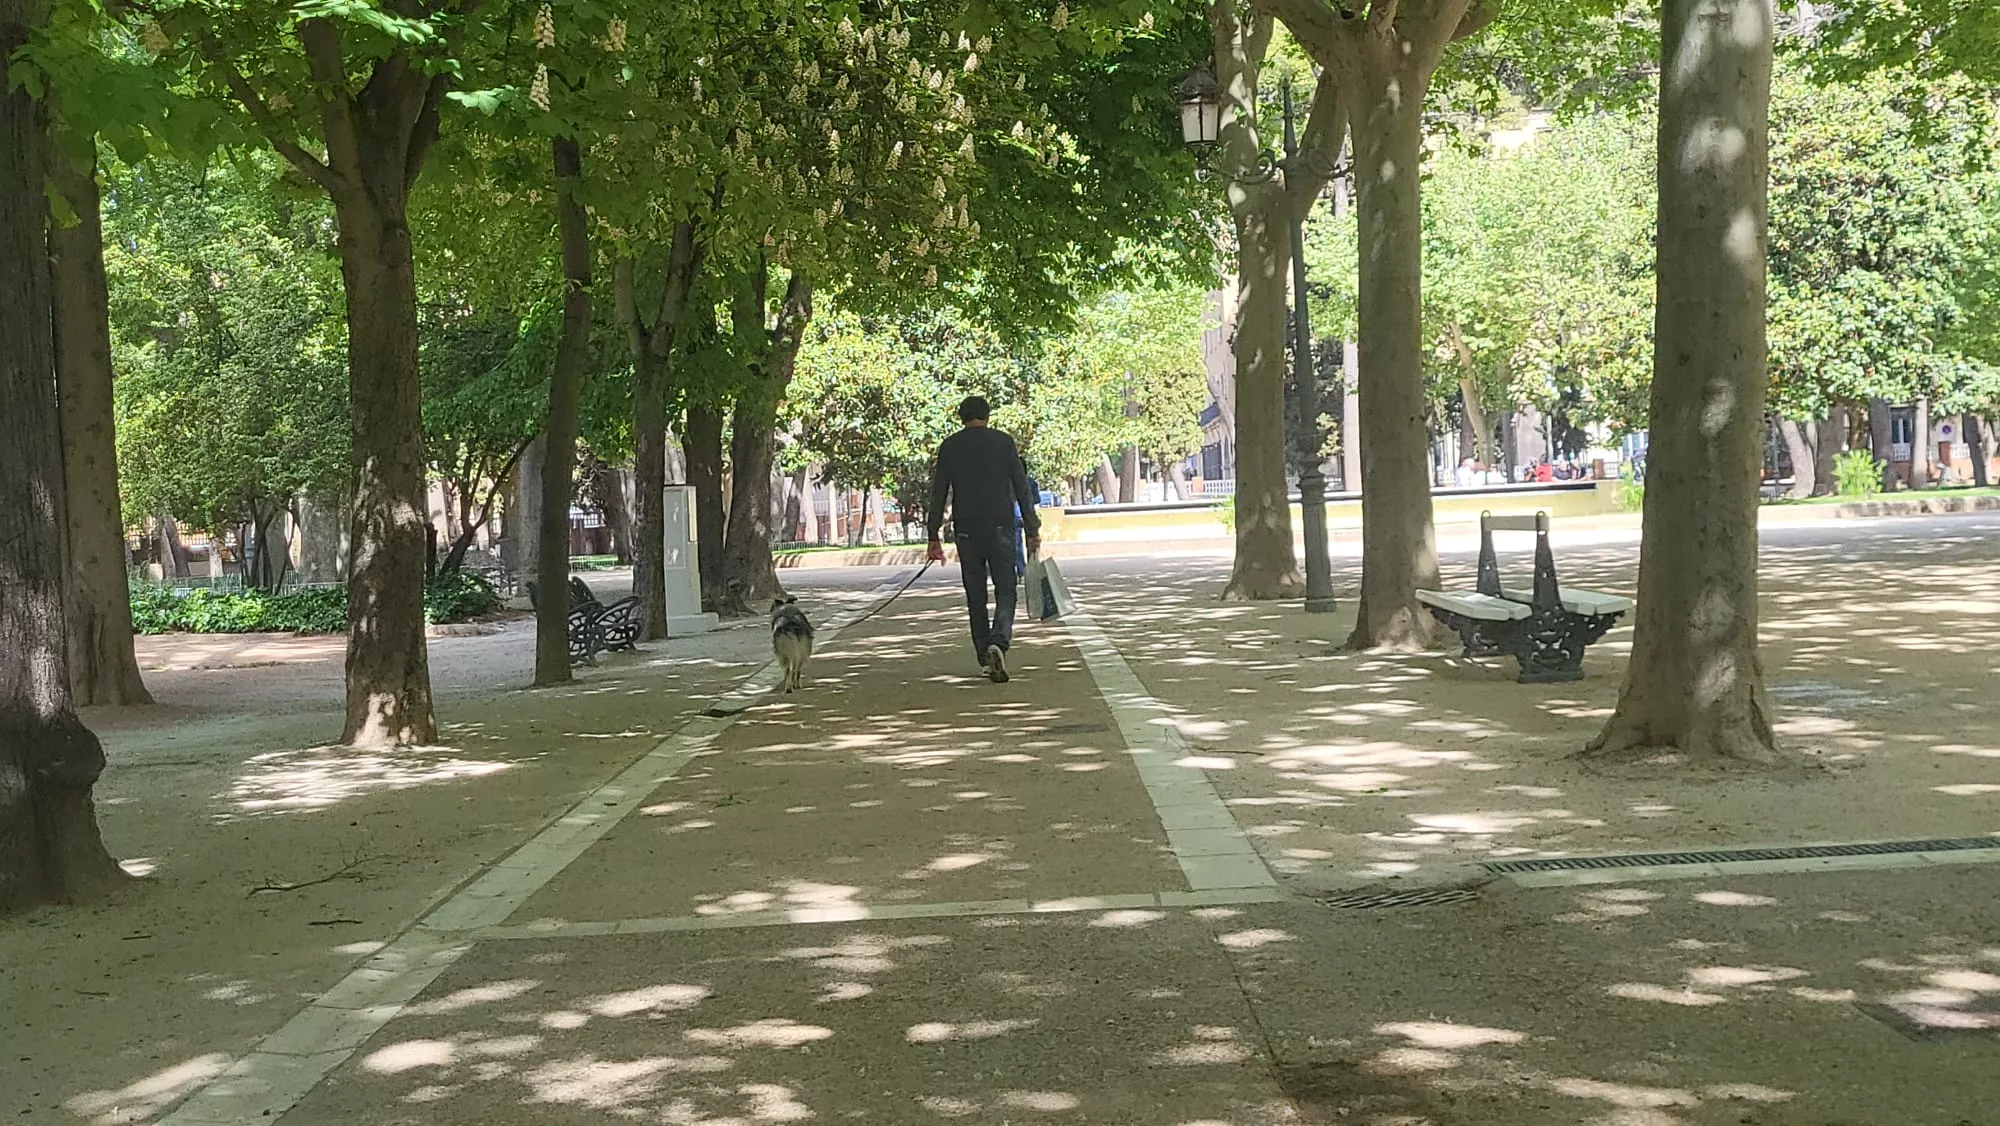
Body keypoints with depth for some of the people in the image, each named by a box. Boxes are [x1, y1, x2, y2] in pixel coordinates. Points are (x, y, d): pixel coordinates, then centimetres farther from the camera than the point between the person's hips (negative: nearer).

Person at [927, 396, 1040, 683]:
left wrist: (934, 536, 6)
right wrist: (1032, 530, 5)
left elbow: (938, 494, 3)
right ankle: (999, 642, -23)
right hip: (1000, 528, -1)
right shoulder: (1003, 442, 3)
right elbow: (1022, 489, 1)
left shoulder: (950, 447, 5)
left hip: (966, 530, 2)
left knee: (975, 596, 10)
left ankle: (986, 658, 13)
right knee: (1006, 591, 1)